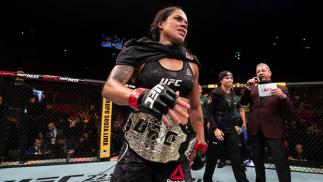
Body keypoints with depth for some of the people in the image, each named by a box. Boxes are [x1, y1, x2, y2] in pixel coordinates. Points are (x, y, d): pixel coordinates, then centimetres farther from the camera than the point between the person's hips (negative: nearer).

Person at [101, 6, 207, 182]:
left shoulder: (191, 64, 9)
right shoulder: (141, 52, -2)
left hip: (176, 152, 3)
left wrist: (201, 143, 16)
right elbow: (109, 88, -14)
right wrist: (142, 97, -33)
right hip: (138, 147, -2)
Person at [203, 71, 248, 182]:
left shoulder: (232, 94, 12)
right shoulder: (215, 93, -8)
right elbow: (209, 113, -13)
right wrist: (215, 128, -22)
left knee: (237, 160, 2)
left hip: (231, 130, 5)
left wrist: (235, 125, 11)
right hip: (218, 130, -5)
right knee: (212, 158, 9)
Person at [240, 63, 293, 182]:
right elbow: (243, 103, -3)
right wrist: (248, 88, -18)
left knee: (281, 163, -3)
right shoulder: (252, 89, 9)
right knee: (258, 162, 17)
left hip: (273, 130, -3)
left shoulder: (280, 89, 1)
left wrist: (283, 96, -26)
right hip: (255, 130, 3)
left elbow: (288, 110, -6)